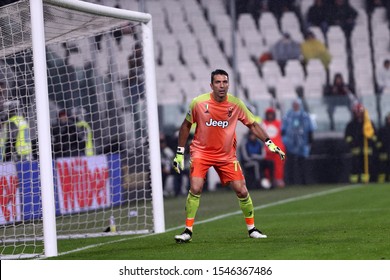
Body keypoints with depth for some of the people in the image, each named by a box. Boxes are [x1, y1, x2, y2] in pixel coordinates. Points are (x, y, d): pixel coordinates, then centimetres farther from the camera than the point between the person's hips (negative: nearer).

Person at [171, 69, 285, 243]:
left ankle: (252, 229, 17)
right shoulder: (198, 103, -11)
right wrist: (180, 152, 1)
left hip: (227, 155, 2)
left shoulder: (236, 104, -8)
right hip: (201, 152, -2)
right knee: (195, 189, -19)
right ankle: (188, 231, -7)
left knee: (242, 191, -3)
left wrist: (270, 144, -7)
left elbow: (252, 125, 3)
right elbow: (186, 126, 3)